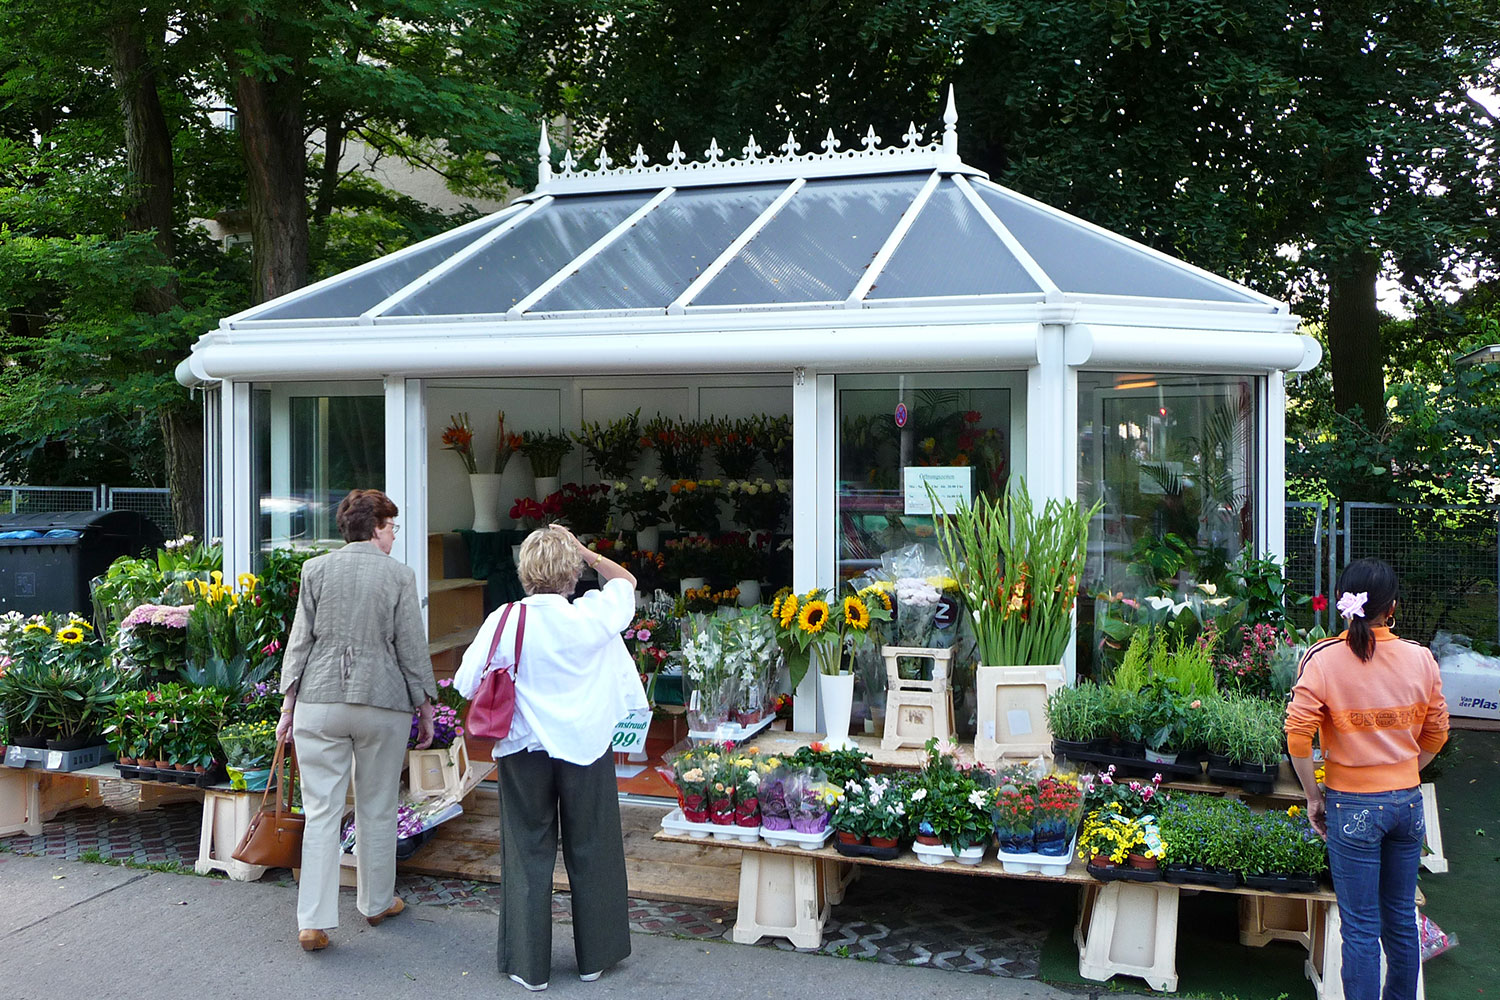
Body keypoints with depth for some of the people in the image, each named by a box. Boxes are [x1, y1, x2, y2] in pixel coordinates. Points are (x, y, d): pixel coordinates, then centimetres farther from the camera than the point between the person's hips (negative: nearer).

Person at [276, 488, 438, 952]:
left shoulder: (316, 569, 3)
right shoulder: (399, 575, -4)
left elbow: (300, 640, 3)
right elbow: (412, 648, -2)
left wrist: (288, 705, 9)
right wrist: (426, 709, 7)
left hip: (320, 701, 2)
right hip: (383, 704, -1)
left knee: (321, 811, 4)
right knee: (377, 810, 14)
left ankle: (314, 922, 2)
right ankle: (376, 902, 29)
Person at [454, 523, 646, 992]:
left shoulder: (504, 622, -13)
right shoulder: (595, 616, -11)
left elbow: (467, 684, -5)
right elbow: (626, 580, 9)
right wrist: (584, 552, 7)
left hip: (524, 751, 0)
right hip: (586, 746, 0)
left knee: (528, 854, 11)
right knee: (590, 852, 14)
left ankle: (530, 964, 20)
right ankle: (594, 956, 27)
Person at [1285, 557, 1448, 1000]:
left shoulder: (1322, 659, -13)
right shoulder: (1420, 658, -3)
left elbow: (1298, 737, -16)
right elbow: (1436, 734, 6)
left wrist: (1314, 796, -4)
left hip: (1353, 804, -3)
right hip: (1407, 801, 4)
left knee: (1361, 927, 5)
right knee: (1402, 919, 18)